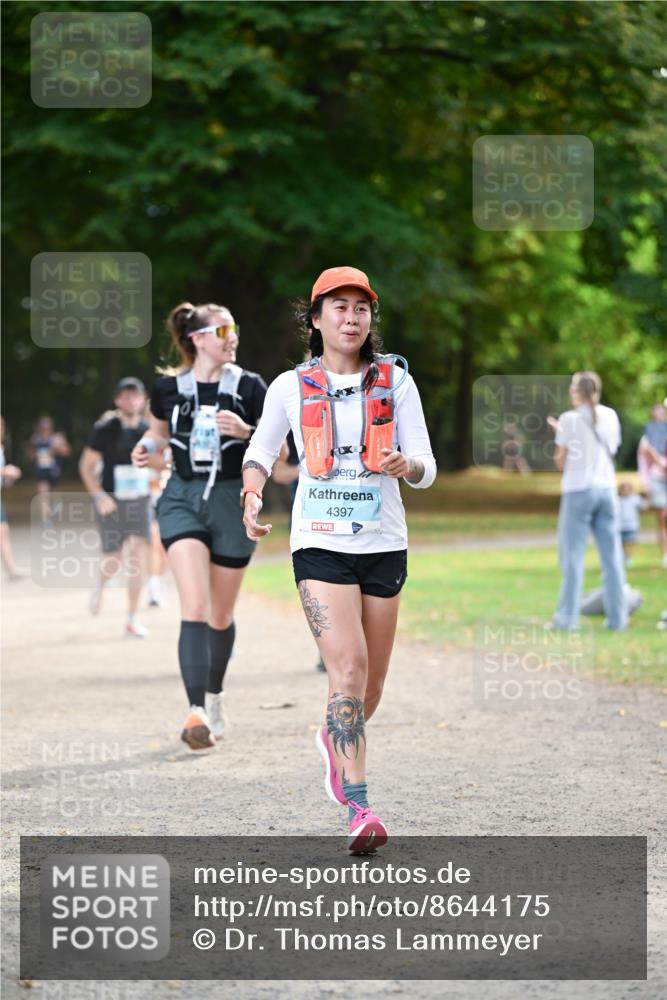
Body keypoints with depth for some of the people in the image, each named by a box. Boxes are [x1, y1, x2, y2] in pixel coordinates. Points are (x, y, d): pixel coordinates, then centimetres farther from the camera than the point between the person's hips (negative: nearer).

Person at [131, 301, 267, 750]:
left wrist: (246, 432, -19)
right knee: (194, 606, -17)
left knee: (221, 615, 11)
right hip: (183, 499, -1)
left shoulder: (250, 387, -3)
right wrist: (148, 447, -2)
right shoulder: (168, 388, 1)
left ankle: (214, 696, 36)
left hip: (233, 501, 1)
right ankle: (197, 713, -23)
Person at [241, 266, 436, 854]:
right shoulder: (291, 387, 2)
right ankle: (359, 809, -24)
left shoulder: (395, 381, 3)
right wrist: (252, 495, -3)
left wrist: (406, 465, -22)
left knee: (371, 683, 11)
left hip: (384, 545, 3)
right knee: (348, 666, -21)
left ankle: (336, 740, 46)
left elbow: (427, 470, 2)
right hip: (320, 545, -2)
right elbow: (261, 449, 17)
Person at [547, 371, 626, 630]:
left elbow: (561, 462, -4)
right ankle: (617, 616, 5)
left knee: (573, 555, 0)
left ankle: (568, 616, -2)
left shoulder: (570, 419, -6)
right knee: (612, 555, 5)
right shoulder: (610, 416, 6)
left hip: (578, 490, -4)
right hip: (606, 489, 4)